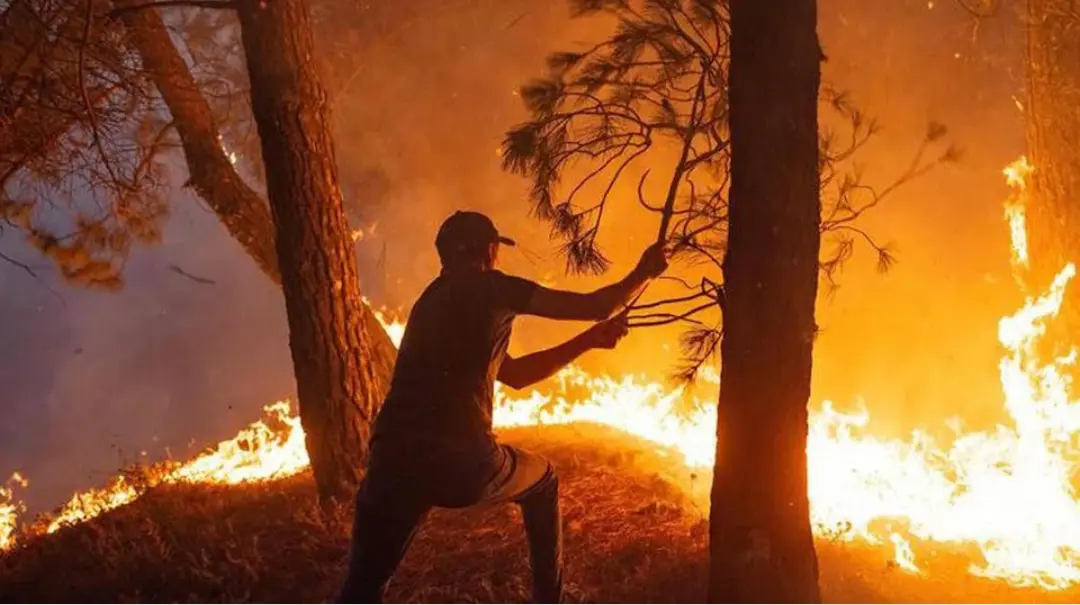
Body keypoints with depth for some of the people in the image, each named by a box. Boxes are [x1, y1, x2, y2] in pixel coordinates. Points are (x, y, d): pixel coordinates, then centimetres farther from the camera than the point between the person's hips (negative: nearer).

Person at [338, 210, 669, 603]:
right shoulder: (487, 287, 3)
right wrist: (644, 273, 21)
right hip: (463, 461, -5)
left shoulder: (435, 300, 26)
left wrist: (589, 341, 35)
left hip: (394, 460, 5)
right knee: (541, 483, 27)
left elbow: (515, 375, 32)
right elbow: (593, 307, 3)